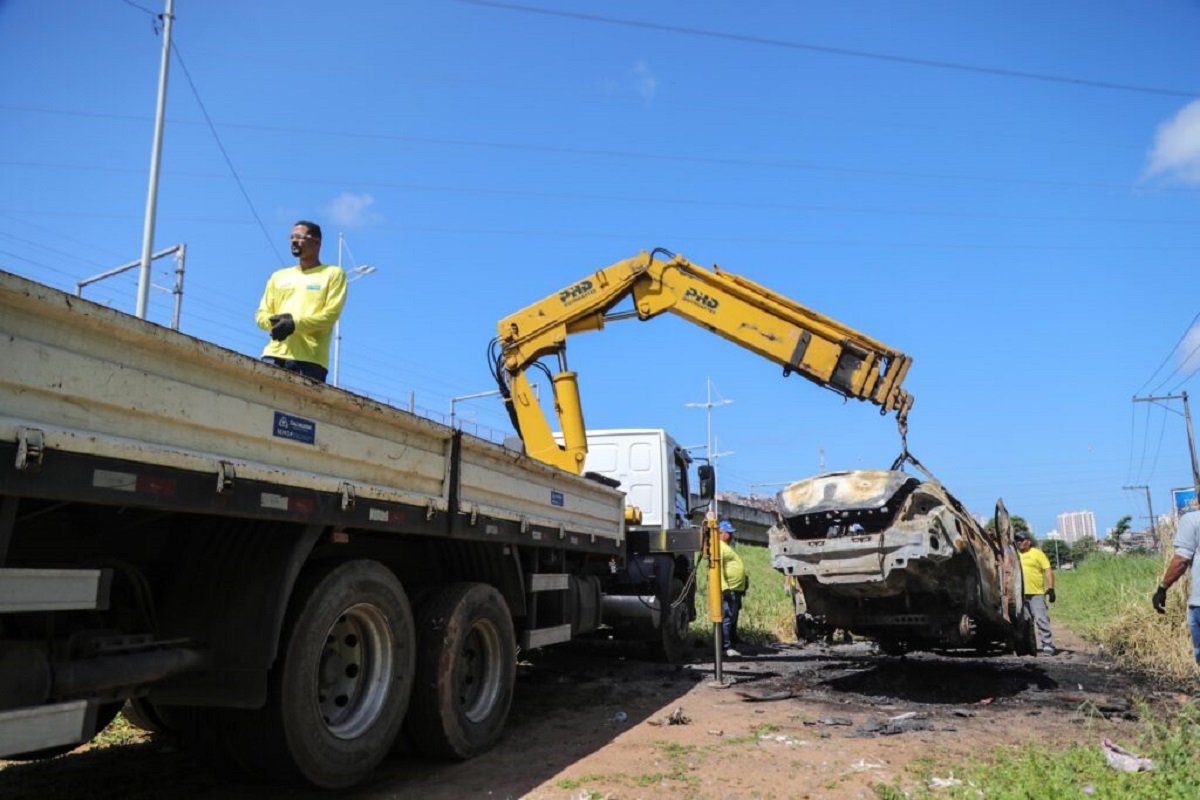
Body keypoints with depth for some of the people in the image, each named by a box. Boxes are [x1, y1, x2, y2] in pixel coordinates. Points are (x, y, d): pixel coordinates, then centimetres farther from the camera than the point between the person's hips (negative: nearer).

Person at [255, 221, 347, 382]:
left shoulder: (333, 274, 10)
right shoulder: (278, 276, 25)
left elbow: (331, 314, -4)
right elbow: (261, 314, 19)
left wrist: (295, 323, -15)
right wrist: (275, 322, -5)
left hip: (310, 359, -4)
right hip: (274, 355, 4)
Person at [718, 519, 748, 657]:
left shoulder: (727, 547, 23)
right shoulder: (719, 547, -12)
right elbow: (719, 569, -21)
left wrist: (744, 581, 29)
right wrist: (724, 588, -28)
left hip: (736, 589, 11)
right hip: (728, 589, -11)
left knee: (734, 617, 17)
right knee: (727, 617, -10)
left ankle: (733, 642, 25)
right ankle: (727, 647, -10)